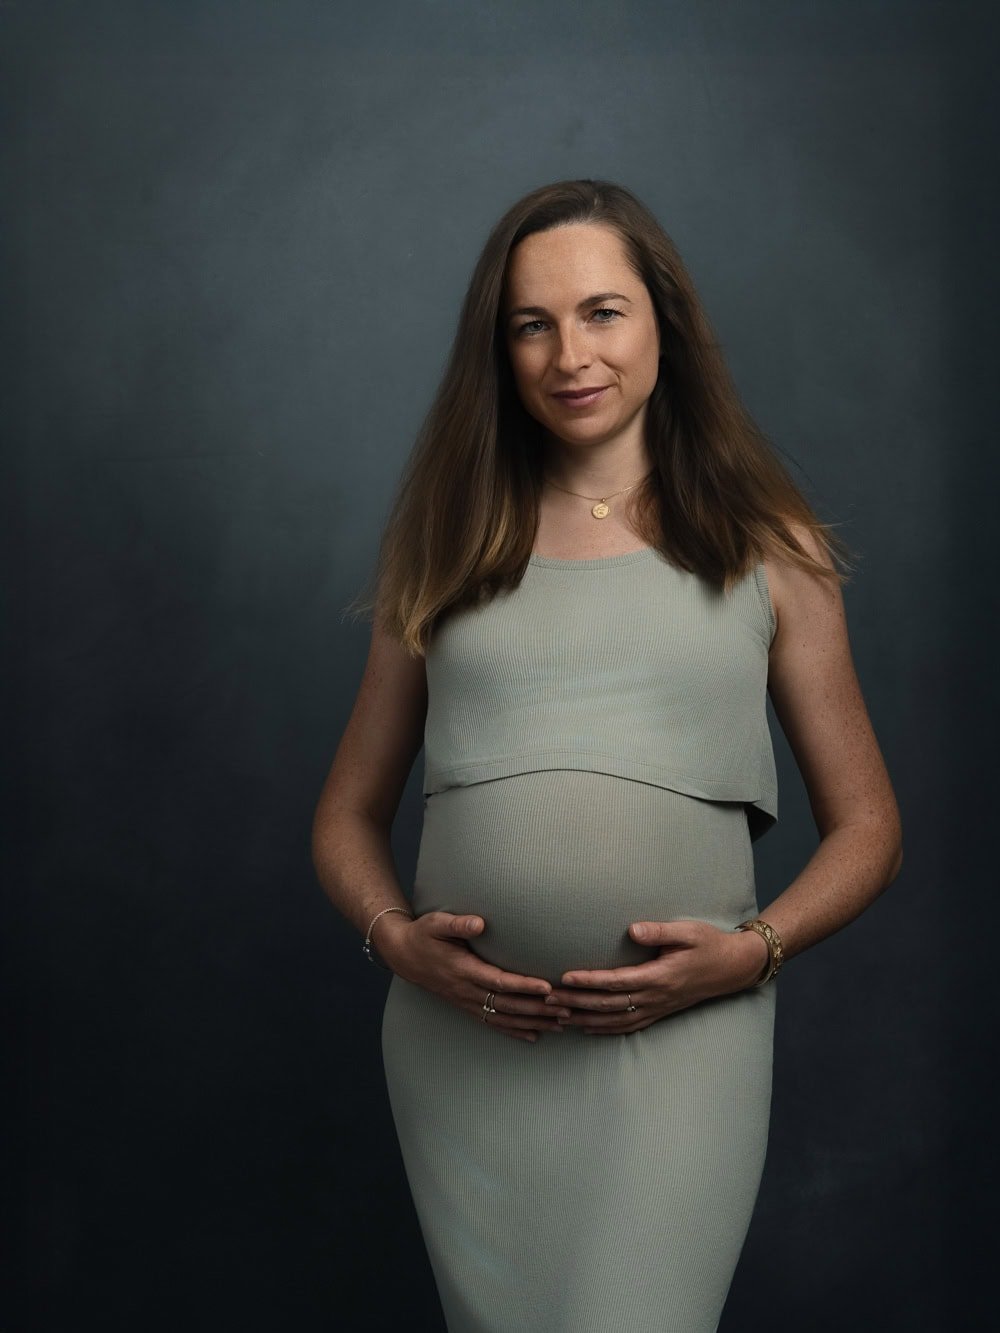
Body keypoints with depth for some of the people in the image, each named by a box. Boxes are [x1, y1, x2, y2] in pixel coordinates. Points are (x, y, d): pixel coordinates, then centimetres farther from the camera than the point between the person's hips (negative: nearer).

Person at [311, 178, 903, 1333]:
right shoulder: (450, 556, 12)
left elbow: (865, 826, 9)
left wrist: (753, 948, -8)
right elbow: (348, 816, 15)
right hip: (464, 1035, 3)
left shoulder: (769, 554, 8)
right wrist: (395, 935, -4)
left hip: (678, 1033, -2)